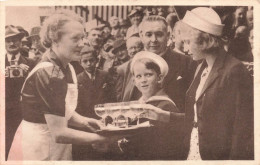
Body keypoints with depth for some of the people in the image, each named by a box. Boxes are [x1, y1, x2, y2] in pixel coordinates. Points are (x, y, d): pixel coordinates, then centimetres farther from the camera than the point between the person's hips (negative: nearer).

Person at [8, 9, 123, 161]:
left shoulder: (67, 68, 2)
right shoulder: (47, 74, -25)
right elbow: (59, 133, -26)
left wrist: (83, 121, -7)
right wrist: (103, 138, -22)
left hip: (58, 149, 8)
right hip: (37, 152, -8)